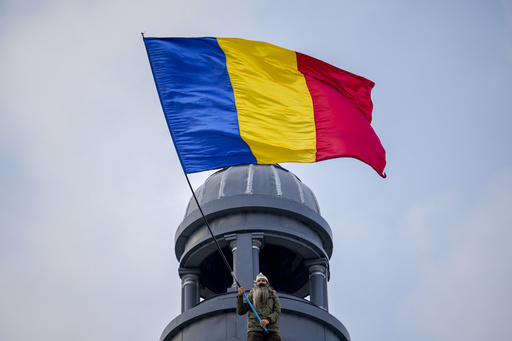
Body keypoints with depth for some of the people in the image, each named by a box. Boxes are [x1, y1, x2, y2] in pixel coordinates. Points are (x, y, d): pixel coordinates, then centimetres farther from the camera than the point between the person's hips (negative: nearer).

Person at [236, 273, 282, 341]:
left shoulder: (274, 297, 22)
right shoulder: (251, 296, 22)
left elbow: (277, 313, 8)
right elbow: (240, 311, 14)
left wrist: (268, 319, -13)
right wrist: (240, 296, -1)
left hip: (272, 330, 1)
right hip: (255, 329, -1)